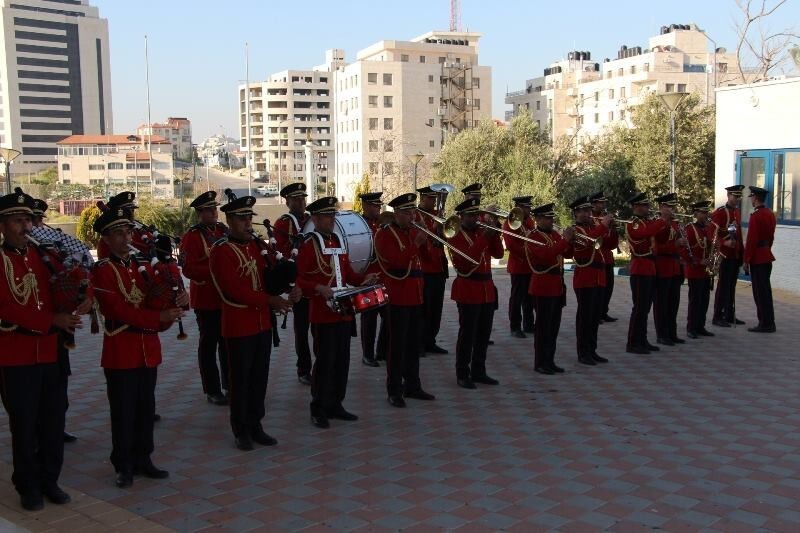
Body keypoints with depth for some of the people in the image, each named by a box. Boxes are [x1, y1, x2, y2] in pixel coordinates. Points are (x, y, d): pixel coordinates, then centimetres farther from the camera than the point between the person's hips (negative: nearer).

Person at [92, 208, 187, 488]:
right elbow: (118, 309, -18)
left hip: (148, 349, 6)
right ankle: (124, 466, 14)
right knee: (124, 410, 2)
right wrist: (159, 317, -25)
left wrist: (178, 301, -15)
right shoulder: (102, 271, -8)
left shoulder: (143, 266, 12)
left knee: (146, 407, 13)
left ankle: (143, 459, 24)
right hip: (120, 352, -6)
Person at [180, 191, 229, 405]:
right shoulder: (191, 237, -10)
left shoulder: (223, 230, 9)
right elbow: (188, 268, -18)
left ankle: (230, 385, 28)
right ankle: (212, 390, 13)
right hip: (206, 299, -6)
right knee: (209, 344, 4)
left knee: (228, 342, 15)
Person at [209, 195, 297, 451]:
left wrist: (289, 290, -10)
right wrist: (270, 300, -24)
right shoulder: (221, 250, -11)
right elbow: (233, 289, -20)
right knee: (241, 379, 5)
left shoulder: (259, 245, 10)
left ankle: (255, 426, 24)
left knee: (260, 377, 12)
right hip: (238, 325, -6)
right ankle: (241, 431, 18)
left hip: (263, 322, 6)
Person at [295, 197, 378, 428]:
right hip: (322, 314, -7)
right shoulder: (309, 245, -9)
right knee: (325, 361, -2)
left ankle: (335, 405, 24)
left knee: (342, 360, 12)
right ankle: (319, 410, 10)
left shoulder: (338, 242, 13)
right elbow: (298, 279, -14)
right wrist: (318, 288, -29)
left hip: (343, 312, 7)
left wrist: (363, 278, 1)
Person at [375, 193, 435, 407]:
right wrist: (416, 243, -23)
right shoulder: (384, 234, -8)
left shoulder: (414, 231, 14)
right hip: (397, 296, -7)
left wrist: (428, 240, -2)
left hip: (415, 295, 7)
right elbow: (397, 260, -20)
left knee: (413, 344, 13)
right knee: (397, 345, -3)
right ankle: (394, 391, 4)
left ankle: (413, 386, 22)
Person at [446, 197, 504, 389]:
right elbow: (463, 261, -23)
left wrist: (495, 235, -10)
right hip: (468, 290, -7)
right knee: (467, 334, -3)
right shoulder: (455, 236, -8)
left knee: (484, 334, 11)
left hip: (487, 289, 7)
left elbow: (498, 253, 6)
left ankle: (479, 372, 21)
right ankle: (462, 374, 6)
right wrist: (483, 239, -24)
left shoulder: (483, 232, 12)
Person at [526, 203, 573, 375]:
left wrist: (571, 240, -4)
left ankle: (549, 361, 19)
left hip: (557, 287, 8)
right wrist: (564, 240, -24)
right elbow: (545, 255, -26)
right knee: (543, 326, -3)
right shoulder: (533, 236, -11)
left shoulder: (555, 235, 15)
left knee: (554, 326, 11)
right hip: (543, 288, -8)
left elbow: (568, 253, 14)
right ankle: (540, 363, 5)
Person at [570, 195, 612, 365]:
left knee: (595, 317, 11)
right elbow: (587, 241, -27)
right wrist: (603, 226, -24)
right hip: (584, 279, -8)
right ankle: (583, 353, 3)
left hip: (599, 277, 8)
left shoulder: (594, 227, 17)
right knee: (585, 316, -3)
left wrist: (608, 227, 3)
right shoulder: (574, 230, -7)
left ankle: (592, 350, 19)